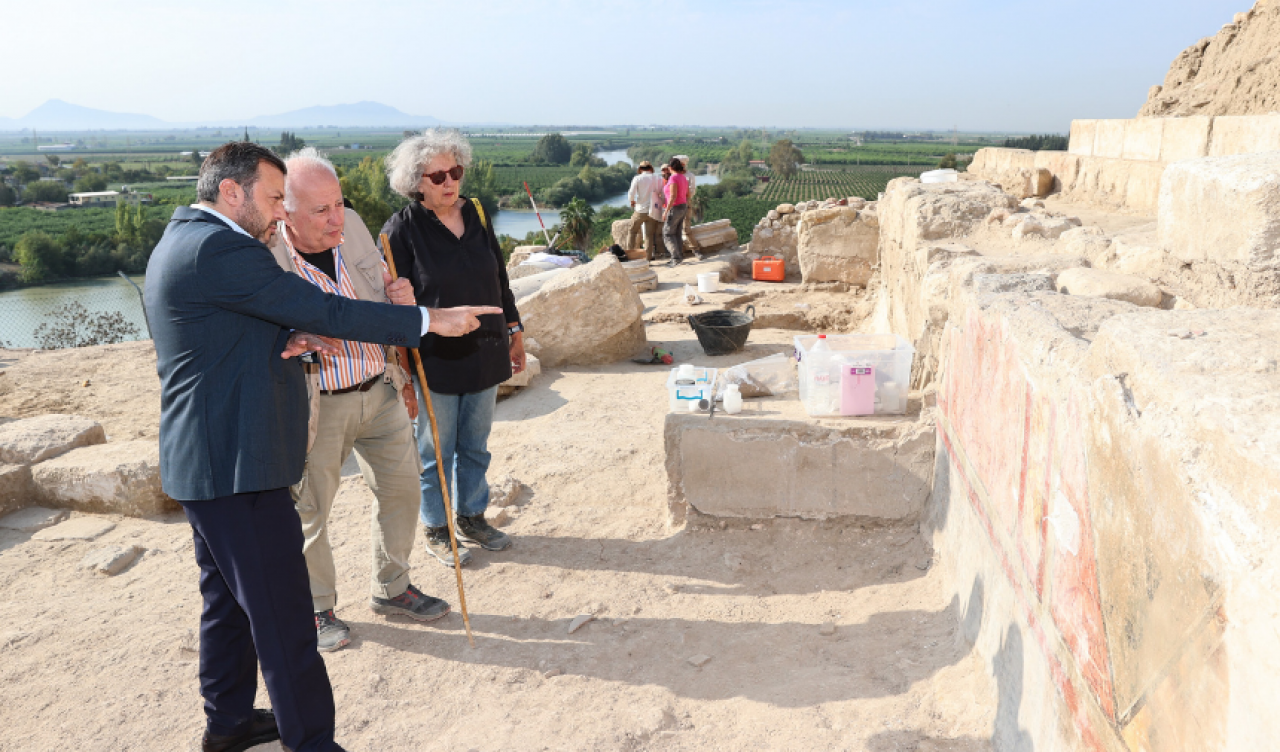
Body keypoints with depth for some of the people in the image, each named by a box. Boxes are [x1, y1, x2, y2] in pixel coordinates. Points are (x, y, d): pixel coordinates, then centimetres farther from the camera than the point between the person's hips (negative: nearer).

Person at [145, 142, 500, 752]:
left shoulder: (184, 239, 15)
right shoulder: (217, 248, -19)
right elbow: (324, 311, -20)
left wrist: (286, 341, -2)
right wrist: (429, 320, -14)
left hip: (205, 460, 11)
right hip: (235, 463, -11)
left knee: (230, 597, 22)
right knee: (282, 613, -2)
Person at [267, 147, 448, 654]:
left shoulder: (353, 226, -2)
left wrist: (402, 377, 14)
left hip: (380, 390, 6)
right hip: (318, 406, -5)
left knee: (401, 487, 14)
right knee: (309, 512, 9)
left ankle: (391, 589, 35)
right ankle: (316, 609, 33)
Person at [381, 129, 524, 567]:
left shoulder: (477, 216, 6)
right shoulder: (401, 230, -10)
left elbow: (500, 281, 14)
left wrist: (515, 332, 15)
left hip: (485, 354, 5)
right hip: (436, 360, -5)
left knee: (475, 445, 16)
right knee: (436, 450, 8)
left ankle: (472, 517, 34)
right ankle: (436, 531, 25)